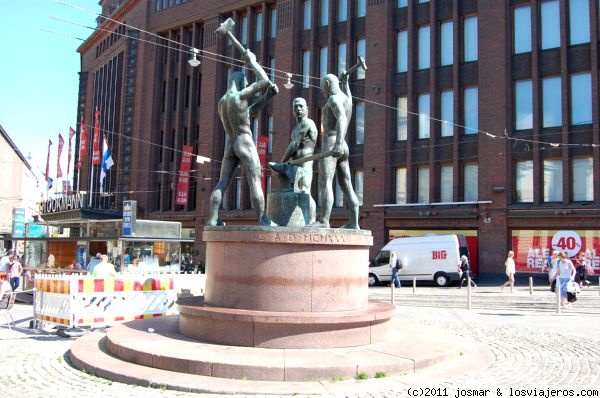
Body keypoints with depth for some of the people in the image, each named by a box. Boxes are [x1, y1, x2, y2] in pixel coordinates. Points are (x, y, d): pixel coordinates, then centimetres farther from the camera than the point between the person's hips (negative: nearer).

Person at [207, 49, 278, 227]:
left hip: (229, 146, 7)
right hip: (245, 143, -7)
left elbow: (251, 111, 22)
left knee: (222, 183, 6)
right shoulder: (240, 95, -10)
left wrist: (267, 96, 15)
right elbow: (264, 81, -6)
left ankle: (213, 220, 3)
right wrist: (253, 61, 6)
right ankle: (263, 221, -7)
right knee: (255, 183, -6)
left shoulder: (221, 101, 15)